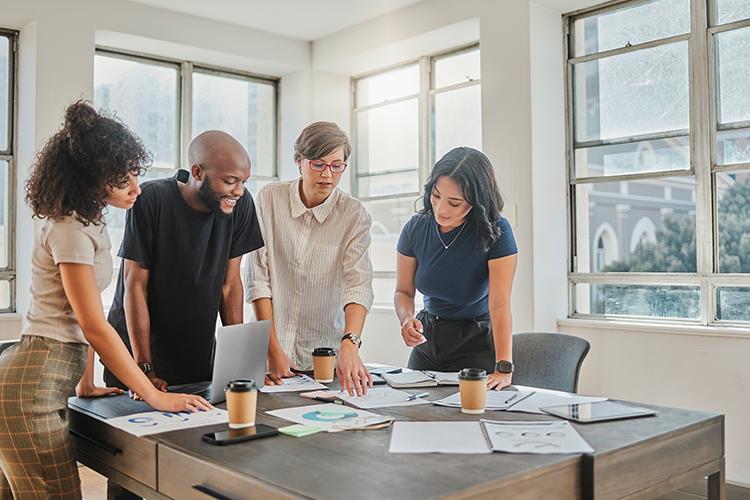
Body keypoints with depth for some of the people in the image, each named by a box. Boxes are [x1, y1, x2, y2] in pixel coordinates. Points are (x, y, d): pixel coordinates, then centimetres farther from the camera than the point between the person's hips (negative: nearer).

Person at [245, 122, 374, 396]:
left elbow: (359, 283, -15)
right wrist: (273, 350, -10)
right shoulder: (270, 198, -2)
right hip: (272, 346, 1)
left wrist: (350, 343, -32)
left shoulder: (354, 215, -4)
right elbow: (258, 277, -4)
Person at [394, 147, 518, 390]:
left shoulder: (496, 233, -21)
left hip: (476, 340, -4)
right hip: (428, 337, 4)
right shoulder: (416, 228, -10)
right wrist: (407, 319, -21)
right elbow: (403, 291, 1)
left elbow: (500, 305, -27)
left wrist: (504, 369, -34)